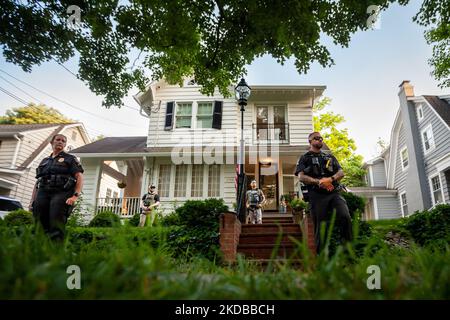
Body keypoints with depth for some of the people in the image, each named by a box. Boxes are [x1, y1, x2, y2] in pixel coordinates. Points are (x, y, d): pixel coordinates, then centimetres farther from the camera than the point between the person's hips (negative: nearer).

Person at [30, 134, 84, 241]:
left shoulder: (70, 159, 13)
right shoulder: (44, 161, 27)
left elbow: (79, 178, 1)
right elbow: (37, 182, 25)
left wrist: (75, 196, -13)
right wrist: (32, 200, 14)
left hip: (61, 193, -4)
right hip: (43, 193, 5)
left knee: (56, 227, -15)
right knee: (40, 227, -2)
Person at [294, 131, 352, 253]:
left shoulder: (330, 157, 25)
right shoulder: (305, 158, 14)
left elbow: (341, 172, 11)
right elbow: (301, 177, -2)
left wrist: (330, 179, -12)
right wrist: (318, 182, -18)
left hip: (334, 193, 2)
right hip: (317, 196, -2)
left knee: (345, 217, -21)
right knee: (321, 228, -2)